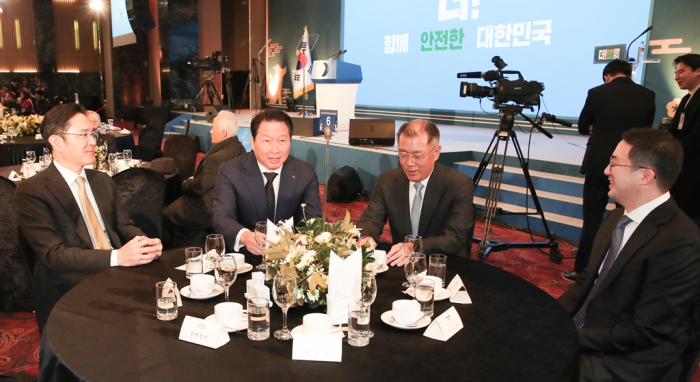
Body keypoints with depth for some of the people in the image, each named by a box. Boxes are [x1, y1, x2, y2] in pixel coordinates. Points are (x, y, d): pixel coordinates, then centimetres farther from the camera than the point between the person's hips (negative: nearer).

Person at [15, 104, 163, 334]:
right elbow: (53, 254, -15)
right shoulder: (32, 192, -7)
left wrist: (144, 243, -11)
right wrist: (117, 257, -25)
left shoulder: (102, 180, 14)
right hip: (70, 294, -6)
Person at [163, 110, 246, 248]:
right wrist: (194, 179, 2)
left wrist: (185, 183, -1)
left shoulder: (218, 158, -32)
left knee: (165, 216, 8)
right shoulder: (239, 148, -2)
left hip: (206, 214, -9)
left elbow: (198, 188, -21)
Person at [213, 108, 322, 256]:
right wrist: (244, 236, -37)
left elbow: (313, 220, -5)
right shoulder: (230, 171, -6)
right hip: (245, 255, -1)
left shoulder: (306, 173, -1)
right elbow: (222, 218, -16)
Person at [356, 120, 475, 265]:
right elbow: (370, 219, -1)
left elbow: (455, 238, -17)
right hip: (399, 265, 2)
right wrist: (367, 239, -25)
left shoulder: (460, 184, -11)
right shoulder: (387, 180, 0)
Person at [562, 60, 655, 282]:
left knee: (592, 220, 3)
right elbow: (646, 130, 12)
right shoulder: (648, 95, 1)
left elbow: (582, 128, 5)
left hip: (600, 164, -3)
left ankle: (582, 270, 8)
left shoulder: (597, 93, -7)